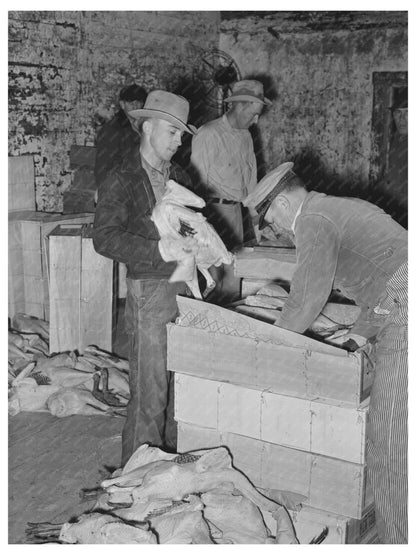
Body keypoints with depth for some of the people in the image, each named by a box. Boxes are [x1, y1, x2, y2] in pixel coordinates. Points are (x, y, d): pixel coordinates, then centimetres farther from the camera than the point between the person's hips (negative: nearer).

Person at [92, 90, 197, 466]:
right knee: (150, 391, -1)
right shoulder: (122, 181, -7)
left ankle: (175, 458, 29)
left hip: (185, 287, 7)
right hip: (150, 291, -7)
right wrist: (161, 250, -25)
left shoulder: (179, 177, 15)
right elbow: (104, 239, -18)